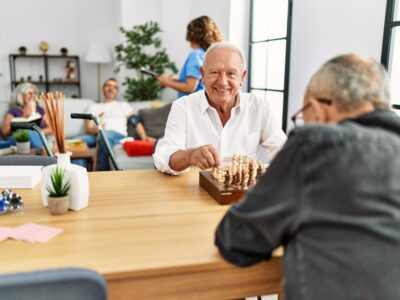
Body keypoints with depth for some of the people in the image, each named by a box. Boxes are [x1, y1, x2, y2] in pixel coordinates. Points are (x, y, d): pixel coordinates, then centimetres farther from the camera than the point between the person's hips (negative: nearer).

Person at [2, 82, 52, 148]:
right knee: (29, 131, -36)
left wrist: (38, 133, -10)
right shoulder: (13, 110, 10)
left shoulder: (40, 110, 19)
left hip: (38, 138, 3)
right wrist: (24, 118, -8)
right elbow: (5, 132, -1)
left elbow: (50, 129, 11)